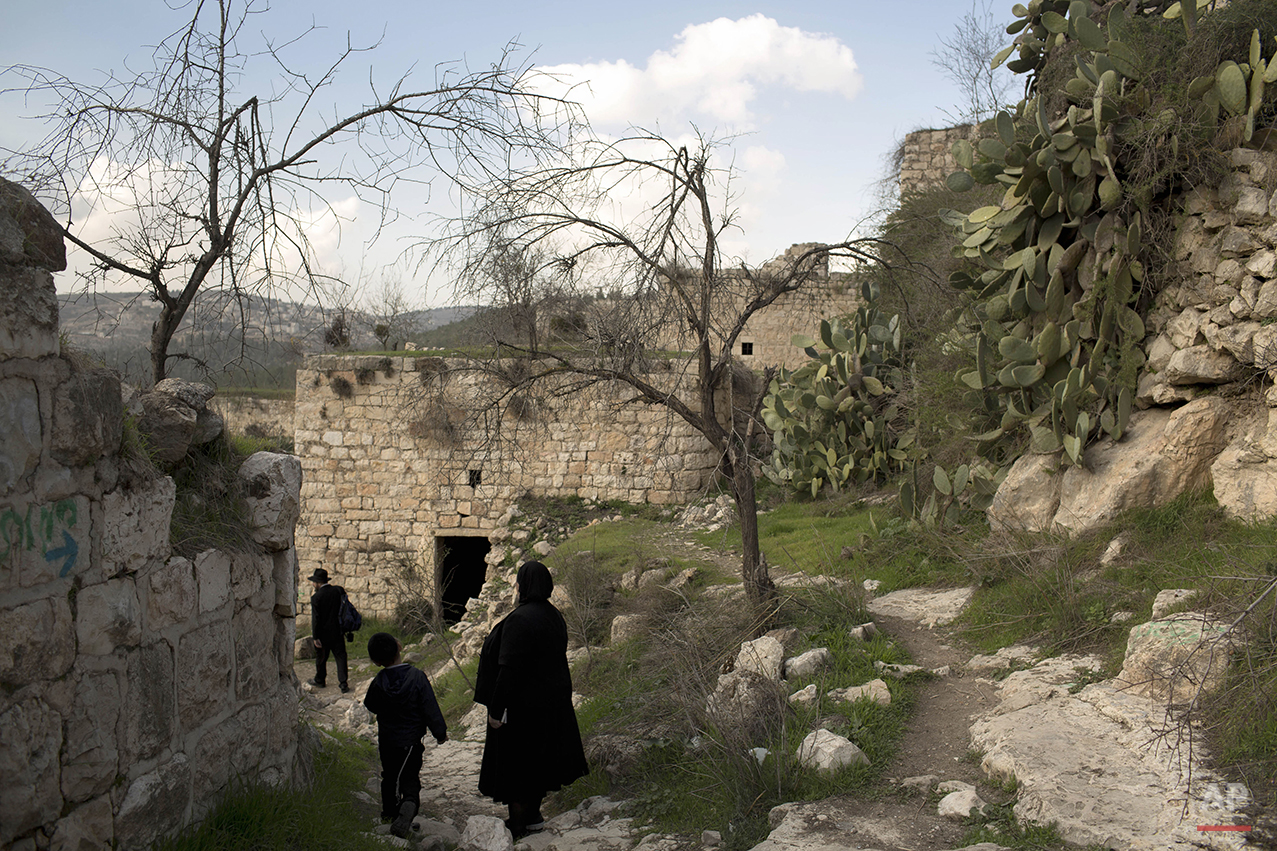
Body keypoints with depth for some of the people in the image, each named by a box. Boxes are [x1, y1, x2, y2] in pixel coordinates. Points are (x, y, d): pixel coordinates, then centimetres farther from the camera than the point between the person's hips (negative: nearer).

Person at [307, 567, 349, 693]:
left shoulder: (316, 597, -16)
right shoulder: (338, 590, -3)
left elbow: (315, 619, -16)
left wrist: (315, 637, -10)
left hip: (323, 633, -3)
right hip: (338, 631, 3)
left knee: (321, 658, 16)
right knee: (340, 657, 4)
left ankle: (320, 680, 34)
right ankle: (343, 684, -3)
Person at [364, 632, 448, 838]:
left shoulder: (378, 683, -13)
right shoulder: (417, 677, -18)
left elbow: (371, 706, 6)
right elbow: (430, 708, -13)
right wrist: (440, 732, -2)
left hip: (386, 741, 2)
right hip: (412, 740, -2)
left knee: (389, 776, 21)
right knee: (410, 778, 6)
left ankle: (390, 812, 35)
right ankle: (409, 804, -21)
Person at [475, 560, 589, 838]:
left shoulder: (520, 619, -23)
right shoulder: (554, 616, 4)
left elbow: (509, 668, -25)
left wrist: (496, 708, -20)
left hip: (523, 704, -9)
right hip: (551, 700, 9)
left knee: (513, 763, 4)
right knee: (538, 759, 20)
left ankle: (516, 828, 13)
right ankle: (532, 816, 31)